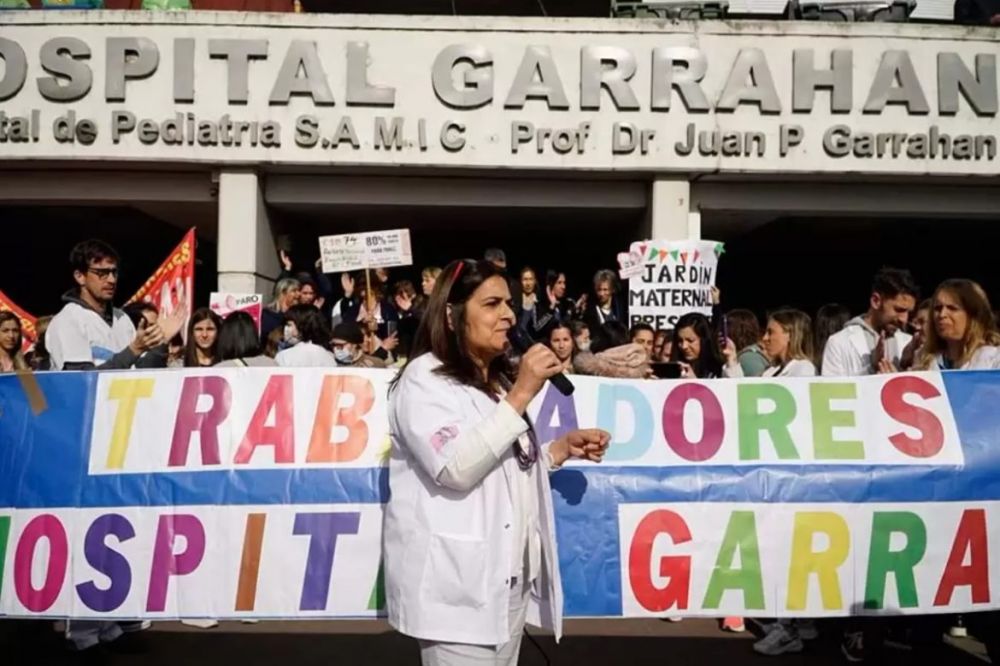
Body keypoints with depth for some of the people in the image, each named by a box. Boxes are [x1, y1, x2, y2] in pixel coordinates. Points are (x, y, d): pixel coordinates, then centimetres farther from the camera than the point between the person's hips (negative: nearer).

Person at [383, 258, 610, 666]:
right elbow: (455, 469, -23)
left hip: (511, 576, 8)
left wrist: (565, 448, 7)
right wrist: (521, 396, -22)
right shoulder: (425, 379, -10)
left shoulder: (499, 381, 17)